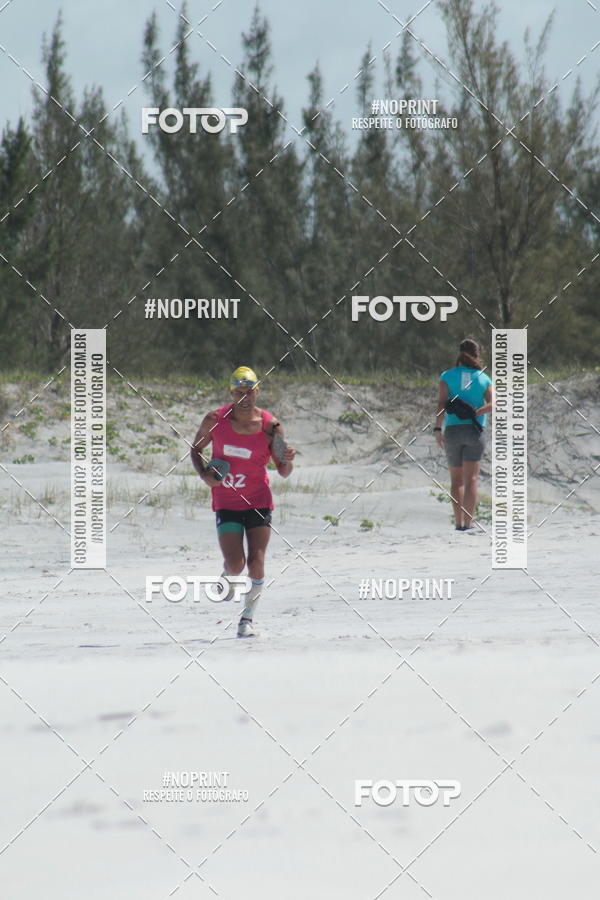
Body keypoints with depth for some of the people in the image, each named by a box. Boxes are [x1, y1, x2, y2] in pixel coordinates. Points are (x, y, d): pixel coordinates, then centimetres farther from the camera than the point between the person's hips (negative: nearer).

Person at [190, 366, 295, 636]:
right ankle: (228, 572, 27)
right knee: (236, 565, -11)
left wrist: (288, 460, -22)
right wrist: (204, 474, -8)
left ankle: (247, 618, 11)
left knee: (256, 562, -8)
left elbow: (283, 472, 1)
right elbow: (195, 449, 11)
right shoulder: (215, 420, -5)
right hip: (226, 503, 0)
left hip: (258, 502, 0)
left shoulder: (270, 426, -7)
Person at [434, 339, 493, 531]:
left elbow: (442, 403, -9)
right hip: (475, 431, -1)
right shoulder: (484, 378, 6)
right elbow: (492, 405, -9)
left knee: (456, 479, 13)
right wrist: (475, 413, -10)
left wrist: (437, 429, -14)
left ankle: (458, 522, 11)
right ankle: (468, 522, -17)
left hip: (452, 430, 1)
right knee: (471, 479, -5)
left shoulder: (447, 376, 3)